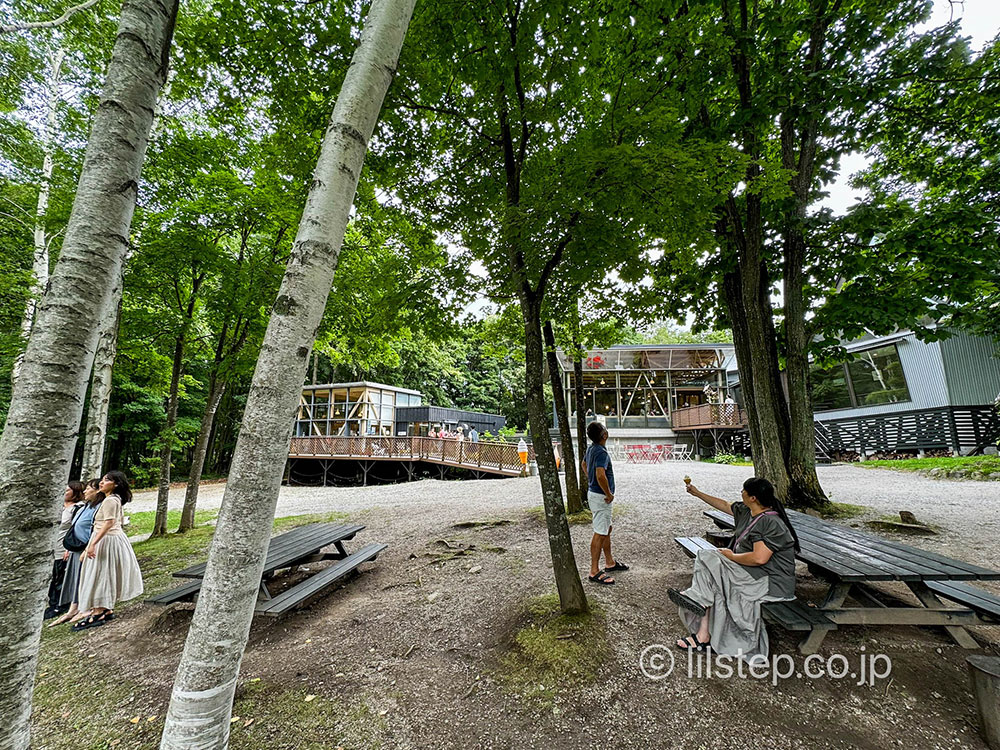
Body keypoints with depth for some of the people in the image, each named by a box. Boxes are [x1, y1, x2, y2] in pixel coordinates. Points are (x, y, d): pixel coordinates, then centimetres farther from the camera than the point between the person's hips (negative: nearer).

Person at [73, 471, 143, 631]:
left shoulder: (110, 500, -17)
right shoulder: (116, 499, 13)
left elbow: (109, 523, -26)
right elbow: (120, 519, 21)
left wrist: (93, 543, -29)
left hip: (107, 540, -10)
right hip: (115, 537, 10)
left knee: (100, 575, -4)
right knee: (107, 576, 15)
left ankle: (98, 613, 1)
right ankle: (107, 609, 23)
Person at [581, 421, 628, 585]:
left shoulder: (591, 448, 6)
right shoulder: (602, 452, -24)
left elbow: (584, 464, 22)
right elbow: (601, 475, -36)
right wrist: (609, 494, -22)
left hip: (594, 491, 10)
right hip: (600, 496, -10)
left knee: (607, 529, 21)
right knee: (600, 534, -1)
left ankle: (610, 563, 35)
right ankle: (594, 571, 7)